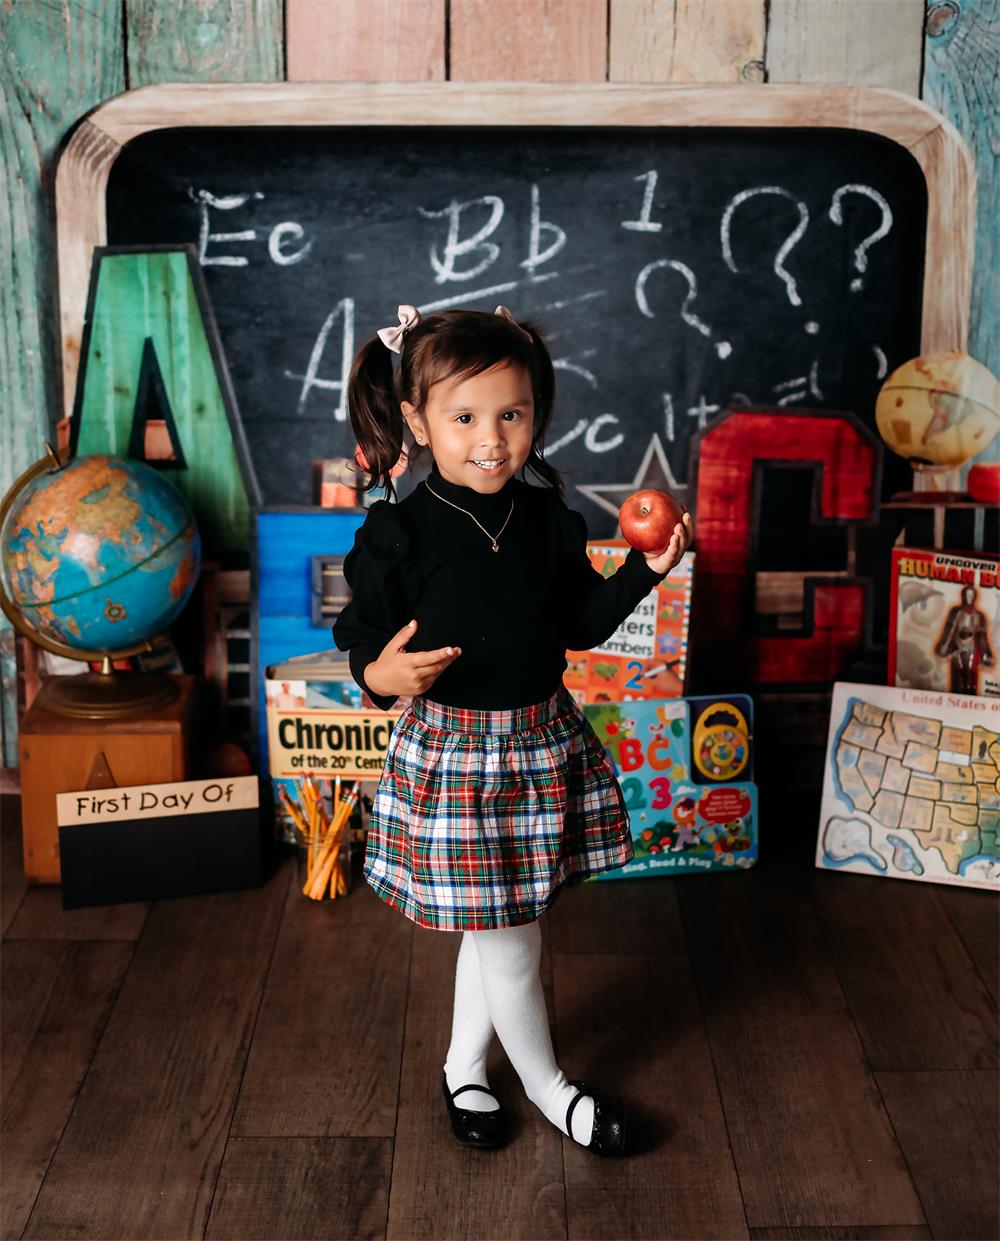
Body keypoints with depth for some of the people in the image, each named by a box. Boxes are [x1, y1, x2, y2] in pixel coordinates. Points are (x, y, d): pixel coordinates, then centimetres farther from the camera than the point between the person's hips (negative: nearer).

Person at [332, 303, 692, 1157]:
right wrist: (380, 676, -31)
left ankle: (465, 1067, 42)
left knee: (493, 926, 20)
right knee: (510, 941, 7)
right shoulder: (397, 535, -16)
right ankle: (549, 1089, 31)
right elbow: (365, 643, -9)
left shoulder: (549, 520, -2)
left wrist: (646, 570, -2)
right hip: (452, 755, -4)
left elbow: (580, 625, 9)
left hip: (543, 743, 5)